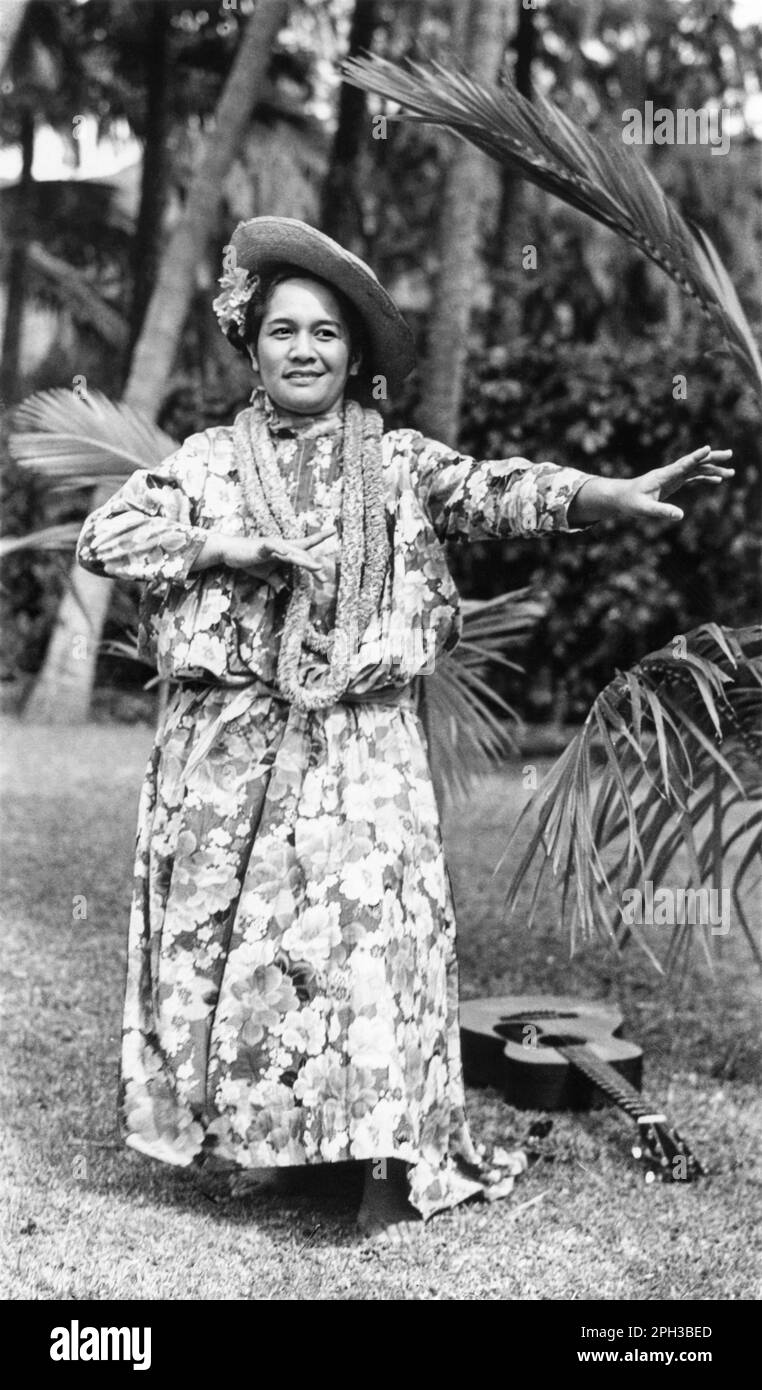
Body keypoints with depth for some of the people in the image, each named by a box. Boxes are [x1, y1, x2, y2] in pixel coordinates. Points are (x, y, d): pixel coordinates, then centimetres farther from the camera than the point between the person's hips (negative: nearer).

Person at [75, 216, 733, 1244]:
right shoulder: (208, 461, 9)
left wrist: (612, 494, -28)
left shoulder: (398, 463, 4)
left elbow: (495, 493, -11)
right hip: (229, 744, 2)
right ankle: (241, 1138, 24)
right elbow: (106, 536, 3)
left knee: (370, 925, -10)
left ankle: (391, 1166, -2)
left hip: (361, 744, -2)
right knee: (223, 933, 6)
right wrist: (220, 546, -10)